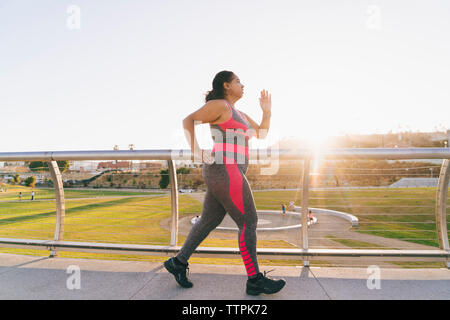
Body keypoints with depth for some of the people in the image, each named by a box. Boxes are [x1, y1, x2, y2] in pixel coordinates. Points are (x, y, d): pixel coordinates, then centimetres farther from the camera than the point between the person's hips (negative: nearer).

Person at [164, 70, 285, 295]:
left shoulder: (238, 114, 25)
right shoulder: (219, 104, -3)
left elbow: (261, 134, 25)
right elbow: (188, 120, -7)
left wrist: (267, 111, 14)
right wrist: (194, 148, -18)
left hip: (222, 174, 10)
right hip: (224, 170, -10)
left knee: (209, 221, 13)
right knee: (248, 222, -5)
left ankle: (178, 262, 23)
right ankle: (255, 280, 5)